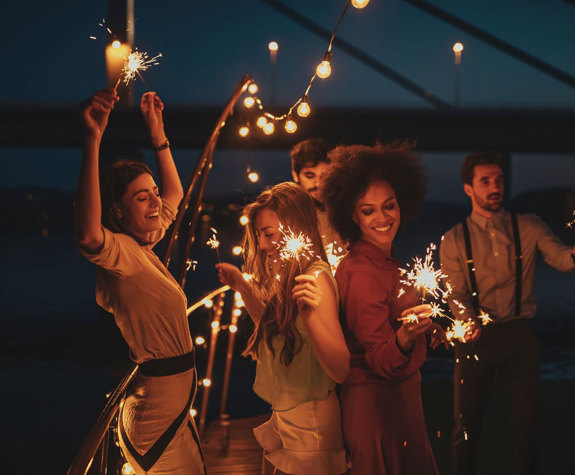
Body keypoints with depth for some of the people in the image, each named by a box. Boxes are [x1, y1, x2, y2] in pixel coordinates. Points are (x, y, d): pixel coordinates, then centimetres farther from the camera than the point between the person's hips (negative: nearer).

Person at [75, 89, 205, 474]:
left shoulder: (143, 246, 9)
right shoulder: (121, 251, -18)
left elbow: (175, 192, 26)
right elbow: (89, 237, -43)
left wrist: (157, 129, 18)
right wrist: (94, 138, -47)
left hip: (173, 401, 10)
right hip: (159, 409, -10)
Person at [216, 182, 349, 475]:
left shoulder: (316, 279, -20)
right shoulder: (288, 277, 7)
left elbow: (340, 370, -26)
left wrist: (311, 314, -42)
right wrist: (242, 285, 18)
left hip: (307, 426, -9)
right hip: (284, 418, 9)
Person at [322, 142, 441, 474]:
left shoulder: (386, 262, 5)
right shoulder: (360, 273, -22)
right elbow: (382, 363, -26)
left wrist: (428, 328, 19)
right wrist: (406, 336, -43)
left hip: (401, 395, 9)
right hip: (377, 404, -9)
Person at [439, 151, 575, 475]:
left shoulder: (529, 228, 3)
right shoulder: (454, 241, 2)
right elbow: (457, 295, -5)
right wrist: (471, 323, -27)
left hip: (520, 335, 0)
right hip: (477, 337, 0)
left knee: (527, 426, 6)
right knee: (467, 427, 7)